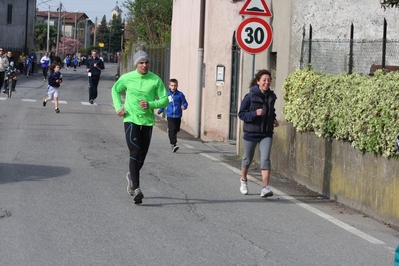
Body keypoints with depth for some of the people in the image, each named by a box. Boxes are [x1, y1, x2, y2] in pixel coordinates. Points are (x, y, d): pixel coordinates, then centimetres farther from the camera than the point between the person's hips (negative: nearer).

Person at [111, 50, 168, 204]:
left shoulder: (155, 80, -1)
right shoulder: (126, 78, -1)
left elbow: (165, 99, 1)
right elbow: (115, 90, 17)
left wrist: (151, 105, -16)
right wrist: (118, 107, 3)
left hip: (147, 122, 2)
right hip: (131, 120, -2)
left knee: (142, 156, 11)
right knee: (135, 153, -16)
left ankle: (131, 176, 43)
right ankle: (136, 189, -18)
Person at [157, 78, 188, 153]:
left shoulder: (180, 94, -1)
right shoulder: (167, 94, 3)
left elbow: (185, 103, 2)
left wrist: (184, 106, -19)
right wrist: (160, 111, 15)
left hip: (178, 116, 1)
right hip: (170, 115, -1)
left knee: (176, 129, 12)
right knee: (172, 129, -14)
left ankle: (173, 142, 34)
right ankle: (174, 144, -18)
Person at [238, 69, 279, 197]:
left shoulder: (271, 96, 3)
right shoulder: (250, 97, -12)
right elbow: (241, 114, -11)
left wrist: (274, 119, 4)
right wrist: (255, 113, -25)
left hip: (266, 134, 2)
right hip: (251, 133, -2)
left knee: (265, 159, -13)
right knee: (247, 159, 15)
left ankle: (265, 188, -18)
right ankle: (243, 181, 40)